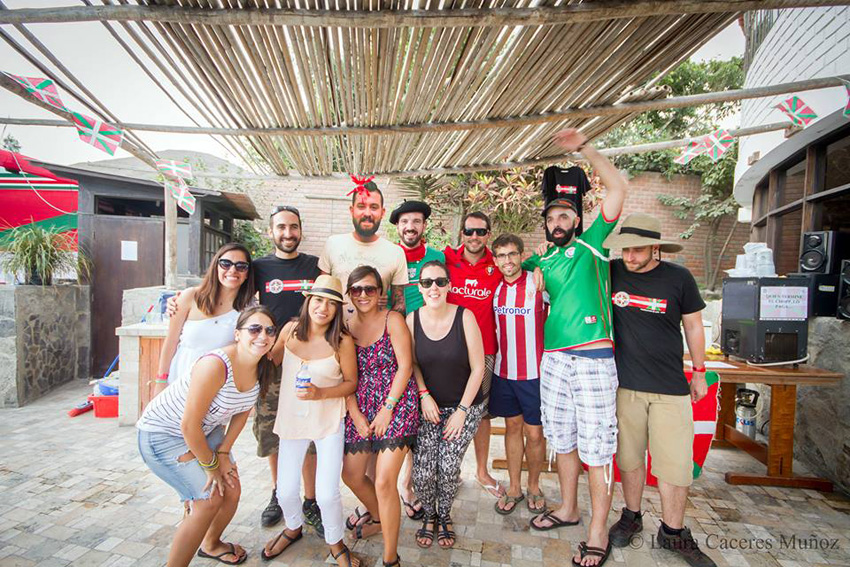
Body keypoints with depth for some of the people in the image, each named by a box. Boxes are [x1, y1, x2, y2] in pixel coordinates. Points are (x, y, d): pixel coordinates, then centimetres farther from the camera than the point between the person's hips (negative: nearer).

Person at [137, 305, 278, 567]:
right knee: (209, 501, -10)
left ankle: (211, 544, 40)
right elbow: (189, 426, -29)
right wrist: (211, 465, -15)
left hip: (206, 429, 7)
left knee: (232, 491, 10)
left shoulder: (263, 368, -12)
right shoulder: (216, 365, -36)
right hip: (162, 433, -7)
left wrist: (223, 453, -4)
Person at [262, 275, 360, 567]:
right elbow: (270, 359, 12)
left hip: (328, 422, -3)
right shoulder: (290, 329, -7)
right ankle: (293, 528, 47)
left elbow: (351, 382, -8)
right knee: (286, 491, 11)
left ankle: (335, 543, 30)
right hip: (291, 419, 3)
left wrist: (320, 393, -20)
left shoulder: (343, 341, -17)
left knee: (327, 494, -3)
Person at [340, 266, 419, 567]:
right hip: (361, 407, 6)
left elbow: (405, 366, -10)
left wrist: (387, 409, -13)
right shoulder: (345, 326, 4)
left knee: (384, 482, -9)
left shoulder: (393, 320, -8)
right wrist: (355, 414, -4)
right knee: (351, 476, 15)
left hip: (396, 404, -5)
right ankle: (377, 518, 45)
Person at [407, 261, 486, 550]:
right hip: (429, 406, 2)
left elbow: (478, 368, -10)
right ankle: (429, 515, 28)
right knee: (422, 472, -7)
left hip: (465, 406, -1)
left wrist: (461, 411, -10)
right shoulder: (412, 320, -8)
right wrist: (424, 395, -8)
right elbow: (411, 363, 5)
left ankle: (445, 516, 27)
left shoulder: (465, 317, -14)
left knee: (448, 467, -8)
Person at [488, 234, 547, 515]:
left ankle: (534, 486, 32)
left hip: (534, 372, -3)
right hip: (503, 372, 4)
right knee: (512, 427, 15)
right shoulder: (494, 287, 4)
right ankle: (514, 487, 31)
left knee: (534, 433, 8)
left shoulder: (538, 284, -10)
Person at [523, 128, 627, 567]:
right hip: (553, 358, 6)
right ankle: (568, 509, 36)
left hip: (592, 356, -5)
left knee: (596, 444, 2)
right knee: (561, 438, 17)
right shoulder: (542, 261, 12)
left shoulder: (591, 245, 1)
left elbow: (616, 188, -6)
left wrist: (584, 148, -9)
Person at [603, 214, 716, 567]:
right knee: (629, 456, 12)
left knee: (676, 462, 4)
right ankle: (631, 517, 34)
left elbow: (693, 326, 7)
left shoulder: (679, 278, -4)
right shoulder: (611, 273, -3)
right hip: (625, 384, 1)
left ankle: (672, 532, 25)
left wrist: (699, 372, 11)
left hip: (671, 387, 0)